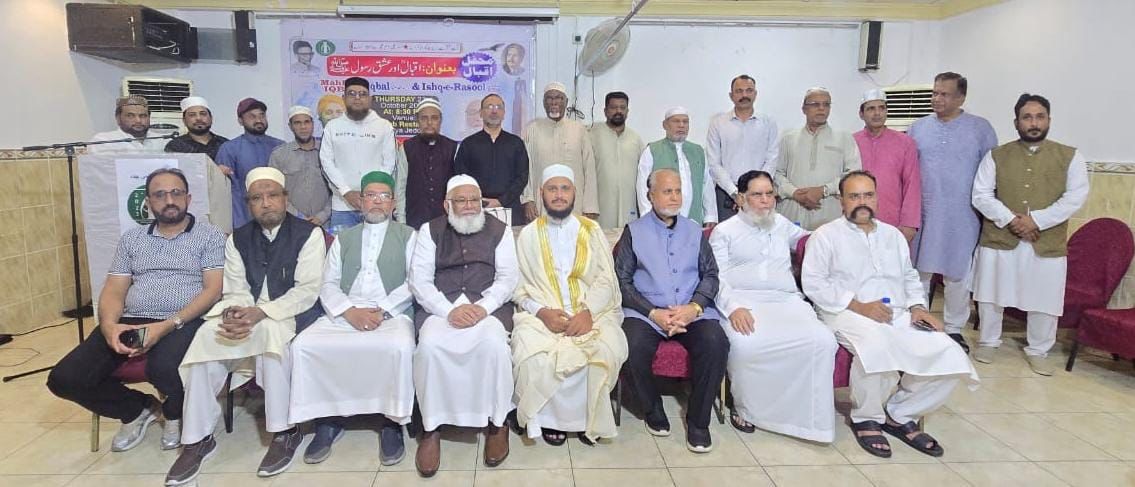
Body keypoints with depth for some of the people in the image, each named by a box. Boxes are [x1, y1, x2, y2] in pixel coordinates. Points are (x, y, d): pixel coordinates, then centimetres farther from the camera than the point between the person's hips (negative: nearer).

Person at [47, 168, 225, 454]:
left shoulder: (210, 236, 4)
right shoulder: (131, 239, 17)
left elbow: (213, 289, -6)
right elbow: (113, 291, 12)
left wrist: (167, 325, -19)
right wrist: (109, 326, -12)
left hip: (182, 322, -5)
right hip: (130, 321, 5)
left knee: (162, 369, -35)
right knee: (65, 378, -13)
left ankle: (175, 414, 2)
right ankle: (139, 408, 13)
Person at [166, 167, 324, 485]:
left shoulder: (308, 234, -3)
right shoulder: (238, 240, 12)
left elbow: (307, 290, -12)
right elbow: (236, 291, 5)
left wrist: (261, 313, -24)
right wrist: (234, 313, -20)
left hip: (292, 315, -5)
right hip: (248, 316, 5)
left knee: (269, 329, -35)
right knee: (207, 337, -22)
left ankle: (284, 432, -23)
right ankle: (197, 439, -10)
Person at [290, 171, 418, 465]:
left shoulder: (407, 236, 14)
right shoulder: (343, 239, 23)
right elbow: (328, 284, 12)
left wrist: (382, 310, -13)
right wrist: (350, 311, -9)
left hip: (392, 314, -3)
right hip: (344, 314, 3)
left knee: (400, 347, -35)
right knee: (303, 344, -22)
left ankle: (392, 424, -16)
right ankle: (327, 421, -7)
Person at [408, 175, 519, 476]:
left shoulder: (499, 230, 12)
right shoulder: (430, 231, 12)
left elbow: (508, 277, 4)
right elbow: (419, 280, 2)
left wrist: (483, 307, -15)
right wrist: (450, 310, -15)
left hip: (488, 307, 0)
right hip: (440, 307, 1)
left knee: (493, 342, -32)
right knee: (429, 345, -31)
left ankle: (496, 423, -11)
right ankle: (431, 427, -13)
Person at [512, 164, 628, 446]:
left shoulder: (592, 231, 12)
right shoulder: (528, 235, 12)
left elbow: (605, 280, 2)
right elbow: (521, 287, 4)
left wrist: (588, 312, -15)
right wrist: (541, 312, -15)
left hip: (590, 313, 0)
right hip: (543, 315, 0)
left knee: (607, 350, -29)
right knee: (535, 355, -30)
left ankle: (589, 417, -4)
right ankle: (551, 417, -5)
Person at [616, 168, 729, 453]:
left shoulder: (695, 231, 17)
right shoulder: (634, 231, 9)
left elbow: (710, 274, 11)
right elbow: (622, 280, 1)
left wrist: (694, 307, -9)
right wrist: (653, 313, -11)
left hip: (692, 311, 2)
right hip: (645, 311, -1)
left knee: (716, 343, -28)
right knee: (634, 346, -31)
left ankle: (698, 420, -7)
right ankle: (653, 410, -3)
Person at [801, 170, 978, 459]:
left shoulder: (893, 235, 25)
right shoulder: (826, 235, 5)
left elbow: (910, 277, 27)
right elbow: (813, 283, -6)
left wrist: (917, 306, 6)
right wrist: (858, 305, -16)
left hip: (899, 315, 6)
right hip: (848, 314, -6)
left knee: (949, 356, -18)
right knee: (878, 345, -39)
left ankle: (900, 415, 3)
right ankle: (866, 418, -11)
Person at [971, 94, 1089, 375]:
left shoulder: (1070, 157, 2)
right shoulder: (996, 156, 2)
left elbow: (1075, 197, -7)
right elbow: (981, 196, -4)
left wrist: (1036, 220, -17)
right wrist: (1010, 219, -17)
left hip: (1048, 243, 0)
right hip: (999, 239, 0)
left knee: (1044, 301, 8)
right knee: (991, 295, 9)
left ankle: (1037, 351, 28)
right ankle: (988, 342, 29)